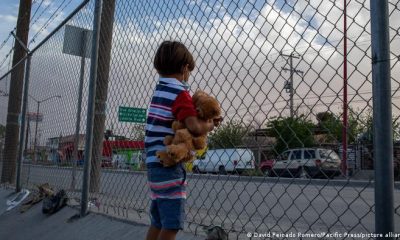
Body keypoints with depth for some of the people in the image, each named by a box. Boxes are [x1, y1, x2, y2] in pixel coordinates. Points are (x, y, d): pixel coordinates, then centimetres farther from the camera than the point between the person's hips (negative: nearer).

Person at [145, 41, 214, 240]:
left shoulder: (160, 90, 14)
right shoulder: (179, 93, -12)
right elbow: (194, 127, -24)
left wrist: (203, 121, 2)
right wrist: (210, 125, -4)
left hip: (156, 164, 9)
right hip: (169, 165, -9)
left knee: (158, 222, 18)